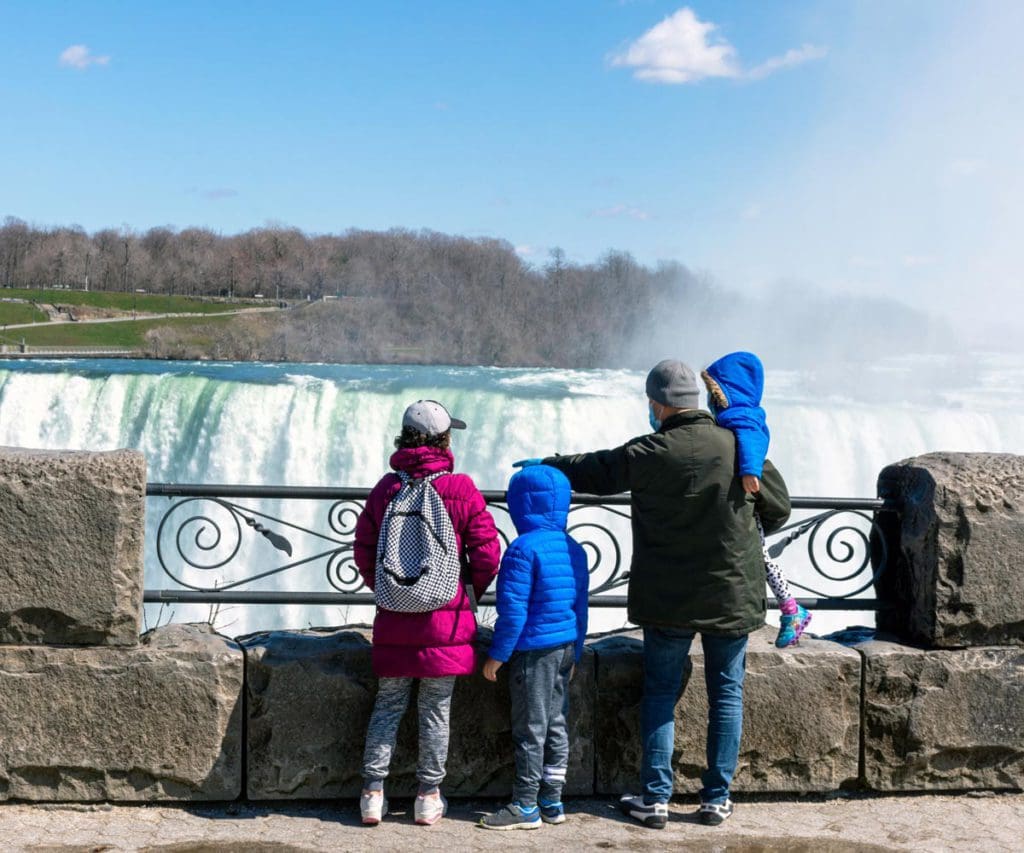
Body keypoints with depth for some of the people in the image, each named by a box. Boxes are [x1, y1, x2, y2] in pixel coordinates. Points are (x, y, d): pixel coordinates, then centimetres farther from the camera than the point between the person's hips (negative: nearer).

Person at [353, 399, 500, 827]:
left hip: (394, 619, 3)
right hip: (446, 619, -2)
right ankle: (429, 797, 12)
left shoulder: (385, 488, 1)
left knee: (388, 704, 10)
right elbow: (487, 554, -6)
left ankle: (373, 792, 9)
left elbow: (363, 550, 6)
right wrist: (470, 594, 12)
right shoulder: (460, 490, -8)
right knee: (436, 708, 6)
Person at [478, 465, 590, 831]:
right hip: (566, 648, 8)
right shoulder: (575, 550, 9)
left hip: (534, 649, -8)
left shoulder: (523, 549, -16)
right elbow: (580, 606, 14)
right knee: (556, 724, 14)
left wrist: (498, 655, -11)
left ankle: (525, 806, 6)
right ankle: (552, 801, 20)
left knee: (530, 728, -1)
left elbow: (513, 609, -19)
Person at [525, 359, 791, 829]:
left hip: (669, 600, -1)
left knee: (660, 693, 10)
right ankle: (717, 798, 14)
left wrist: (544, 464, 25)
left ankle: (655, 799, 11)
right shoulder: (741, 447, -6)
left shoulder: (648, 454, -12)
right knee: (726, 692, 11)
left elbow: (593, 470, 6)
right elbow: (778, 509, 6)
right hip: (733, 594, 2)